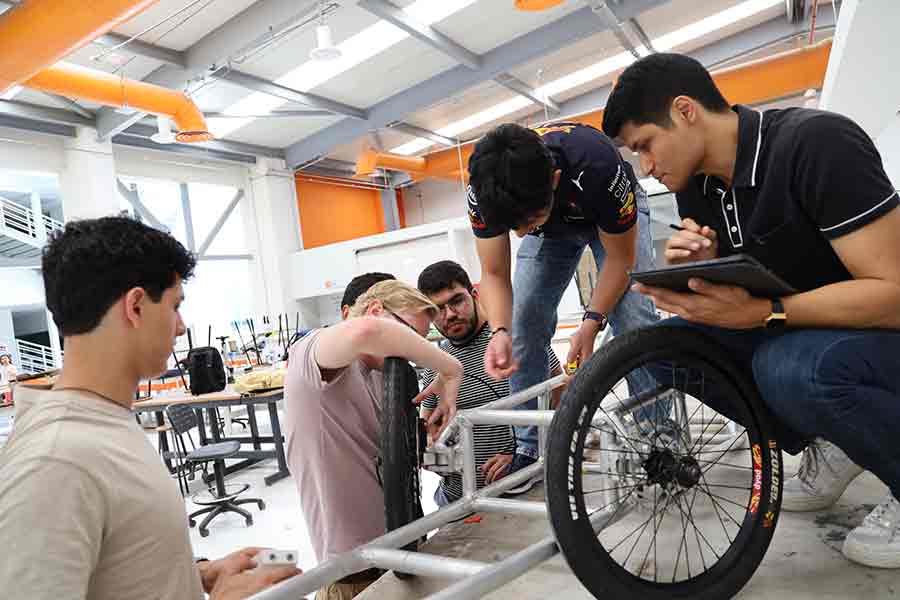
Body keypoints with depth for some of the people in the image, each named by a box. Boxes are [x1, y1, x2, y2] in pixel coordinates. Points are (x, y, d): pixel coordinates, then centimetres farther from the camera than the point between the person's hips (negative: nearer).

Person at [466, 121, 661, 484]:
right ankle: (530, 449, 2)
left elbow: (620, 257, -25)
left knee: (634, 318, -21)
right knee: (524, 325, -9)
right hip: (551, 224, 3)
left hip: (612, 216, -2)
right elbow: (494, 274, -21)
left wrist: (591, 323, -34)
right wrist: (500, 331, -39)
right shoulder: (486, 190, -33)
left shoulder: (596, 167, -43)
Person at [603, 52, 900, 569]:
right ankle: (828, 444, 6)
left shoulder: (817, 143, -24)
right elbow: (730, 289, 5)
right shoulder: (697, 184, -1)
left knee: (790, 367, -36)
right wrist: (697, 267, -17)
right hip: (794, 332, 8)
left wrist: (759, 313, -35)